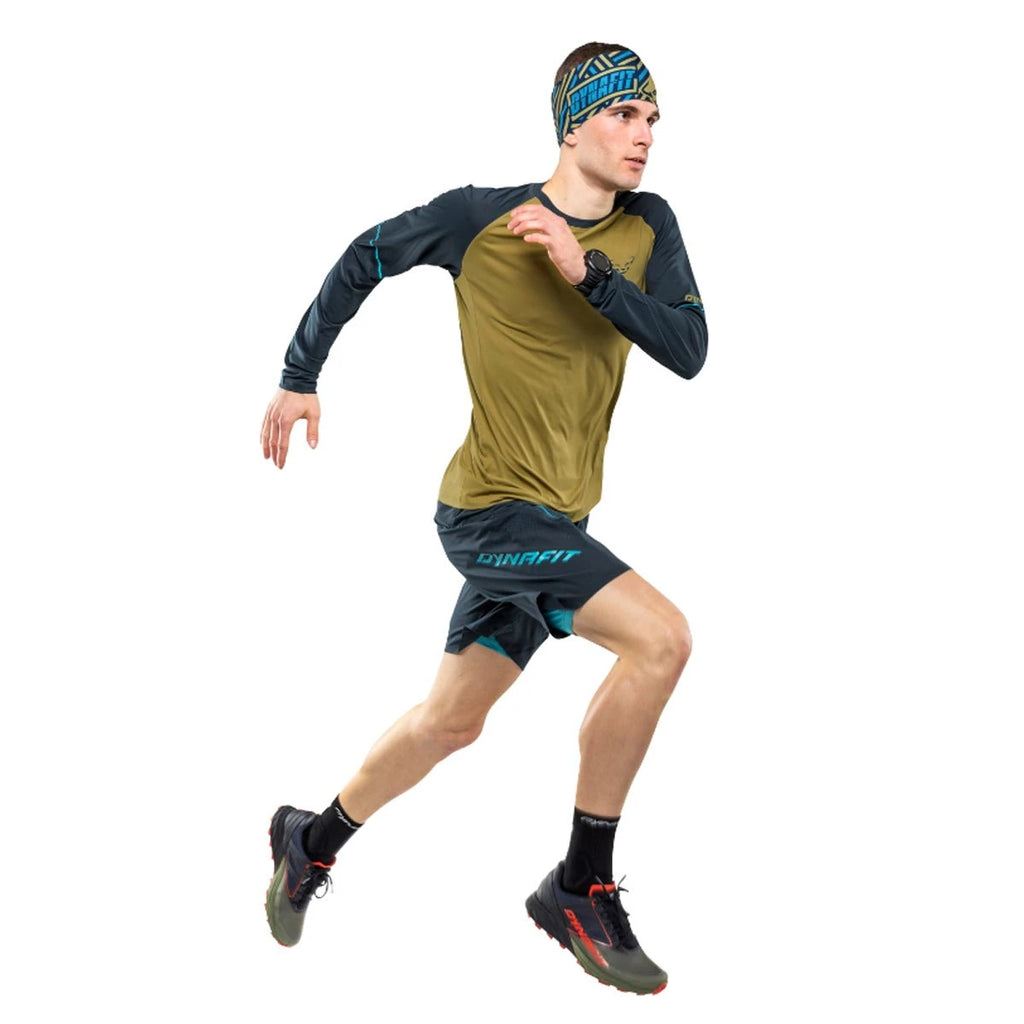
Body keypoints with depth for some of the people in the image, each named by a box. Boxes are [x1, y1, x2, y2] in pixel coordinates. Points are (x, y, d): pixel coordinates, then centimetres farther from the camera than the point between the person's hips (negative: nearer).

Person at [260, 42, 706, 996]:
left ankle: (312, 842, 38)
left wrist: (588, 272, -21)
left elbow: (688, 349, -9)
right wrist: (299, 375, 9)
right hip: (494, 505, -6)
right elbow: (366, 257, 6)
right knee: (659, 637, -20)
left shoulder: (648, 228, 3)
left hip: (550, 517, 6)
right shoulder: (479, 217, -9)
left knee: (453, 717, 15)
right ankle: (583, 890, -8)